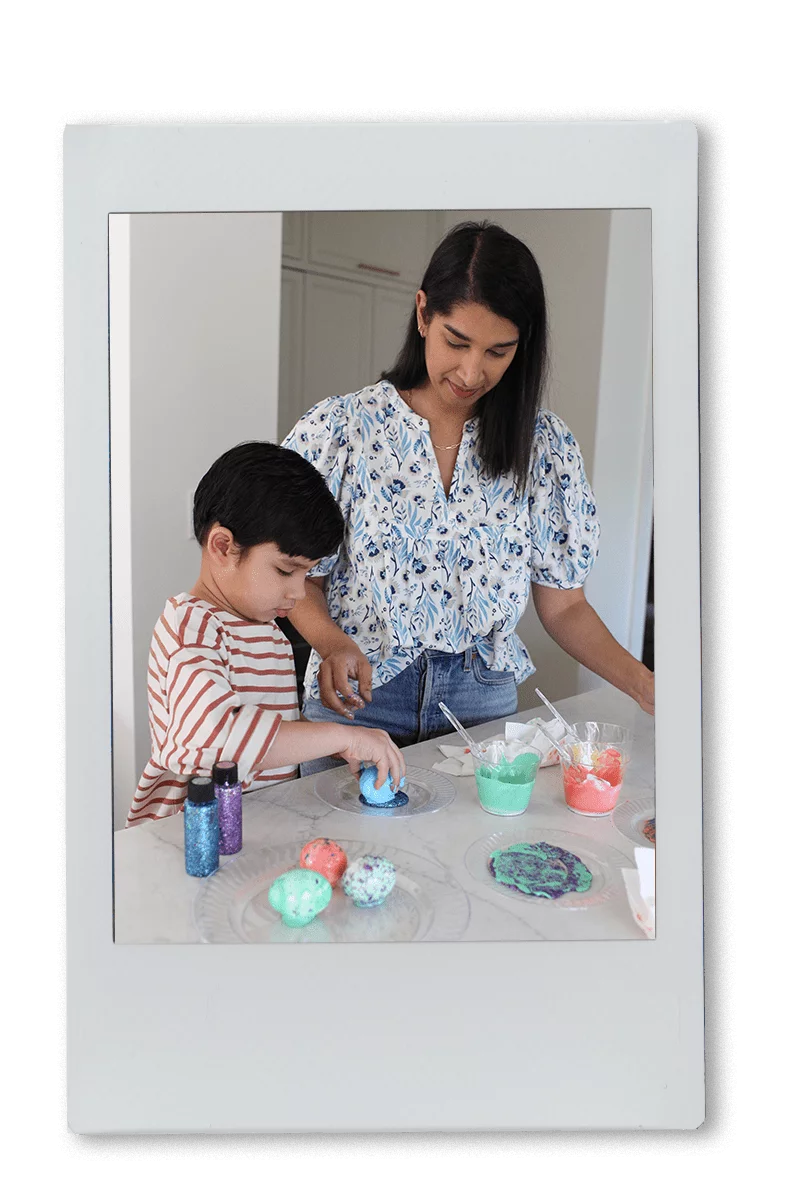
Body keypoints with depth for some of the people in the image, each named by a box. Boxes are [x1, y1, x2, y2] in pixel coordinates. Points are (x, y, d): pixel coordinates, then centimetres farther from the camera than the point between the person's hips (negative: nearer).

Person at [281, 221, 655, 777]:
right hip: (357, 696, -1)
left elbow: (563, 606, 0)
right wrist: (333, 642, -22)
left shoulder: (545, 445, -3)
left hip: (483, 702, 2)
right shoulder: (341, 428, -8)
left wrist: (642, 683, -13)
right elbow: (302, 578, -2)